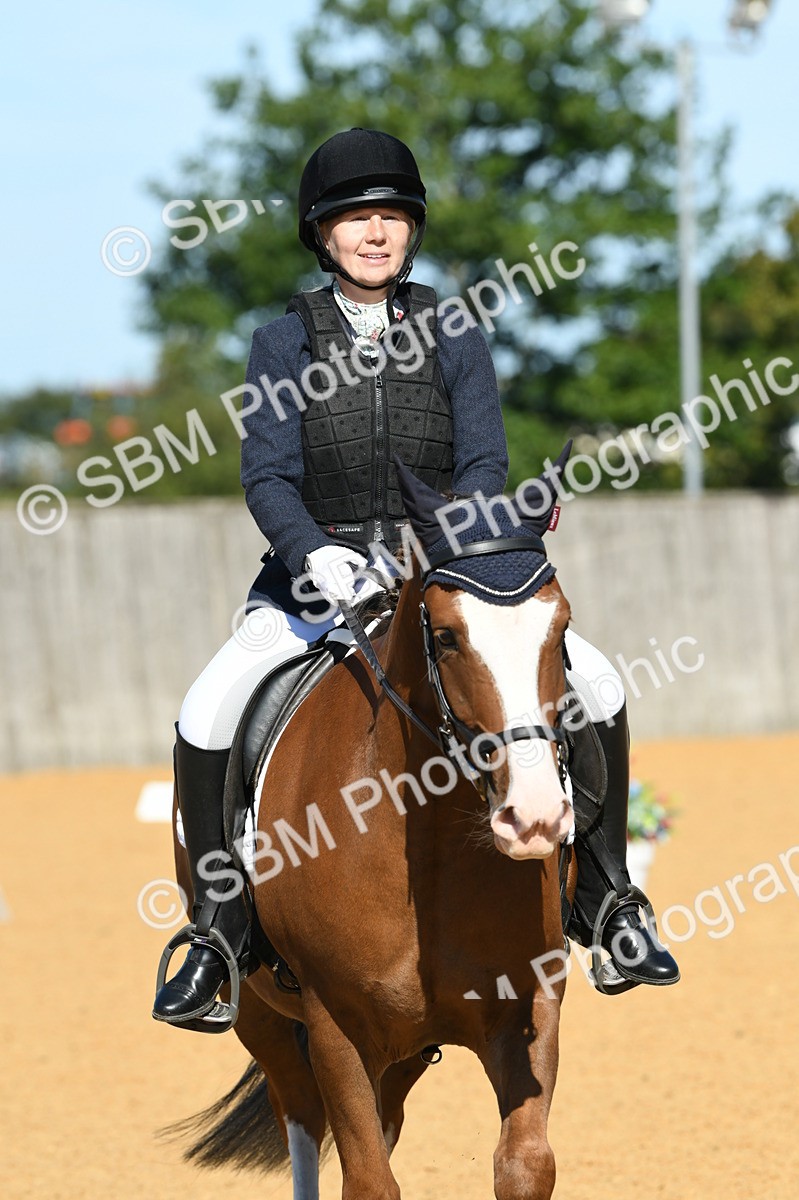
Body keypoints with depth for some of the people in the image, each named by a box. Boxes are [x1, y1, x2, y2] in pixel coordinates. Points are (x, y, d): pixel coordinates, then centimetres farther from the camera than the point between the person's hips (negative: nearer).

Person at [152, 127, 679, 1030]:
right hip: (321, 574, -1)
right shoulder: (283, 344, -1)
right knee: (207, 717, -23)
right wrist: (314, 554, -28)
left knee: (596, 684, -16)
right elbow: (267, 476, -9)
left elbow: (484, 464, -5)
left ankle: (604, 902, 0)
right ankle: (218, 932, -9)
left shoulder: (454, 336, 2)